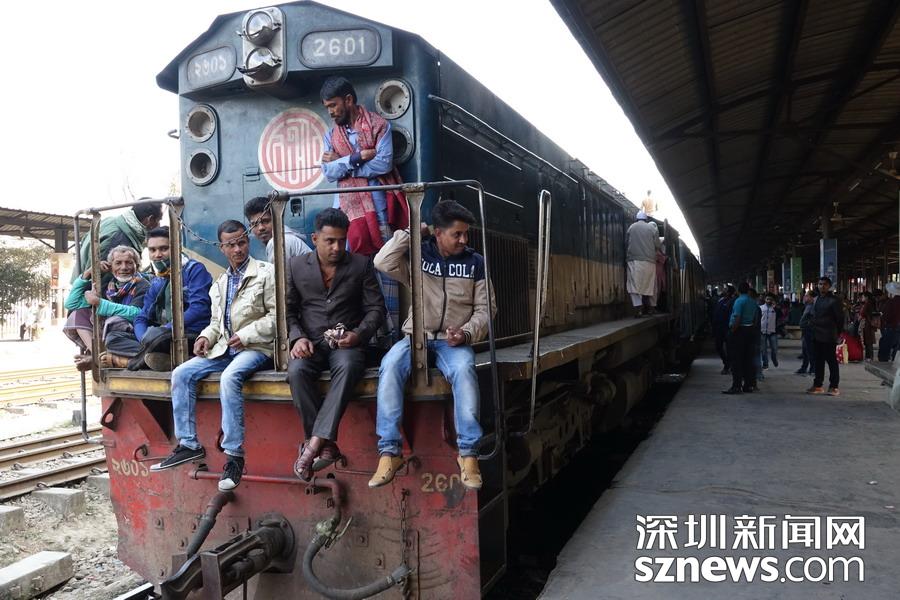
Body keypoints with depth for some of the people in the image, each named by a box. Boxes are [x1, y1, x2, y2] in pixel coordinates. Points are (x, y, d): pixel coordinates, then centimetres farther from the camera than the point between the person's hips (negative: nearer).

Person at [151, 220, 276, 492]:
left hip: (256, 348, -7)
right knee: (181, 374, -10)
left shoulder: (266, 272, -2)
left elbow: (277, 315, -9)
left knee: (229, 377, -35)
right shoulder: (219, 283, 20)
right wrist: (206, 337, 3)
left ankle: (234, 455, -27)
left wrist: (246, 335, -16)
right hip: (224, 348, 7)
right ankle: (188, 444, -4)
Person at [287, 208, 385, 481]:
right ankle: (327, 445, -26)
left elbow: (376, 308, 5)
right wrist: (298, 337, -8)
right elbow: (289, 309, 11)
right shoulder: (297, 265, 9)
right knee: (296, 371, -33)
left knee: (347, 367, -37)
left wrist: (358, 334, -13)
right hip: (311, 343, 2)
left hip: (347, 343, -1)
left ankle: (315, 443, -38)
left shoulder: (361, 265, 6)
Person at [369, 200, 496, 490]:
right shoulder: (417, 256, 5)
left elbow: (485, 309, 7)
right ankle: (389, 451, -28)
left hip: (454, 341, 0)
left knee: (464, 369, -35)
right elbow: (383, 262, -13)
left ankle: (468, 452, -30)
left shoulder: (475, 263, 6)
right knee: (390, 365, -31)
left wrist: (466, 333, -12)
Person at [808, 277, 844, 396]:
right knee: (818, 361, 11)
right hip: (816, 336, 7)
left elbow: (840, 318, -7)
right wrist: (813, 330, 11)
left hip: (828, 337, -7)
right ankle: (818, 385, 17)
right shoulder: (816, 300, 14)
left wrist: (837, 333, -4)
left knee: (832, 361, -1)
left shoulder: (833, 301, -8)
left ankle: (833, 386, 4)